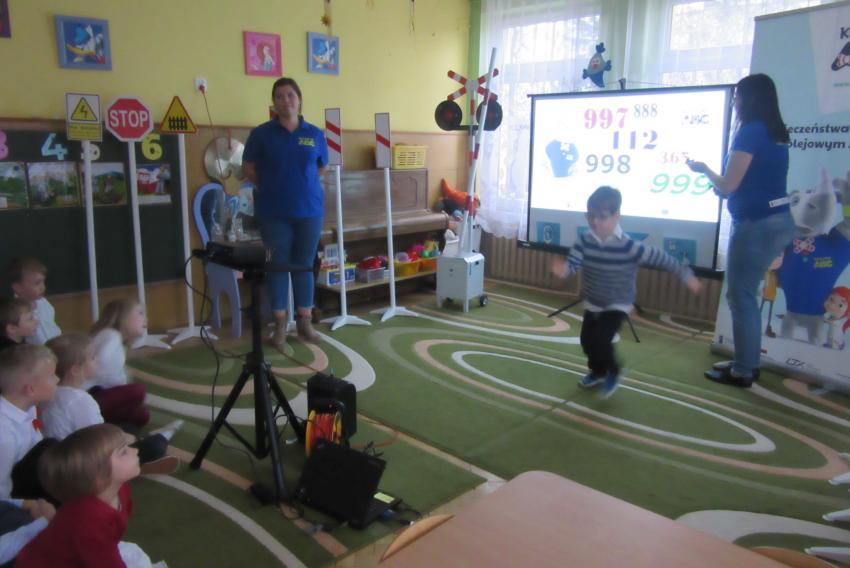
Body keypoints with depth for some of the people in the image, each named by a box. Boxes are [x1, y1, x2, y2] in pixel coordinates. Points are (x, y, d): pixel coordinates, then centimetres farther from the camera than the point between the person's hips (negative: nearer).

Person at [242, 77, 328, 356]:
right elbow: (248, 167, 7)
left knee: (304, 265, 9)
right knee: (279, 265, 4)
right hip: (274, 212, -2)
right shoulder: (261, 133, -2)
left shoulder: (315, 134, 4)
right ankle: (280, 327, 13)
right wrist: (271, 186, 6)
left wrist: (303, 184, 9)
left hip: (310, 209, 2)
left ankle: (305, 322, 21)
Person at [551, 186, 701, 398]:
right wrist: (563, 269, -44)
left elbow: (660, 258, -19)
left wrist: (687, 276, -13)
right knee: (587, 340, 14)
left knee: (600, 339, -18)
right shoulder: (585, 241, -13)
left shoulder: (629, 247, -25)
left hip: (617, 305, -5)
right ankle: (598, 371, 43)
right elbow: (572, 263, -19)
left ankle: (612, 373, 11)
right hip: (592, 303, 5)